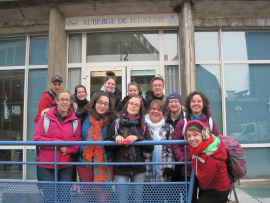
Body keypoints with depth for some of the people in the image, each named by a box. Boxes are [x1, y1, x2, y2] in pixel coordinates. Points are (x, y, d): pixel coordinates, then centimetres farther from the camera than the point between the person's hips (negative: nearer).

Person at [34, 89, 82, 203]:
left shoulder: (75, 120, 5)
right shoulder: (46, 117, -1)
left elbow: (78, 141, 5)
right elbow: (37, 138, -6)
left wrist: (68, 148, -15)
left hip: (67, 166, 2)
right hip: (46, 164, -1)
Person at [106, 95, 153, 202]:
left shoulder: (142, 125, 6)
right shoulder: (116, 123, 3)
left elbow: (150, 148, -2)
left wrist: (137, 138, -16)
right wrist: (115, 137, -15)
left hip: (139, 169, 2)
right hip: (120, 169, -1)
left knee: (137, 198, 13)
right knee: (122, 199, 4)